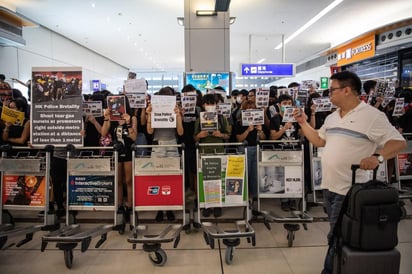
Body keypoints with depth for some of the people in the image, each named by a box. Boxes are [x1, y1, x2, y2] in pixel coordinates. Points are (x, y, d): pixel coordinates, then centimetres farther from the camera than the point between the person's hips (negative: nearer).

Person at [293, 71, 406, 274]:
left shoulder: (372, 116, -12)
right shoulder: (332, 117, 11)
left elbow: (398, 142, -14)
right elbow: (319, 140, 20)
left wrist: (378, 157, -31)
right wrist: (303, 123, 12)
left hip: (349, 188, -7)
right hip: (328, 185, 8)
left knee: (337, 237, 2)